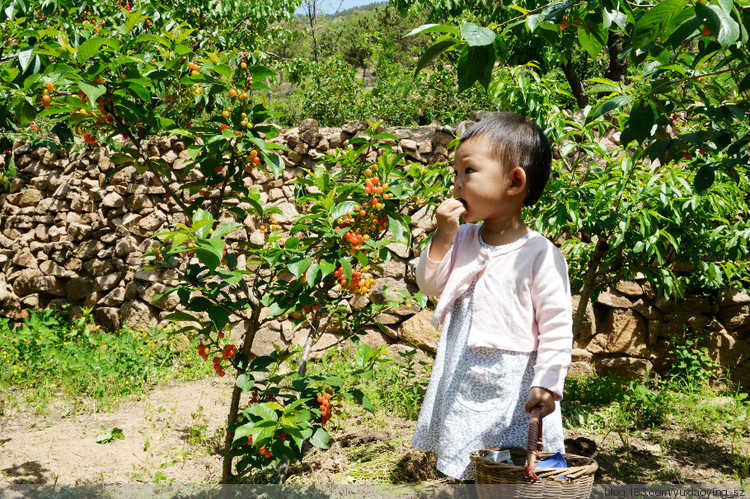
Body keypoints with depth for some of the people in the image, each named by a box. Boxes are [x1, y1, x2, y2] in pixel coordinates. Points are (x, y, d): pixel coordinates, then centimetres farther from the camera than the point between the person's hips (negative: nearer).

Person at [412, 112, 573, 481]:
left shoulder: (539, 254, -15)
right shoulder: (463, 240, 3)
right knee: (467, 472, 19)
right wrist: (442, 237, -6)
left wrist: (547, 384, -17)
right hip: (462, 381, 6)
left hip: (513, 385, -6)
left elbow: (557, 326, -14)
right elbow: (429, 285, 7)